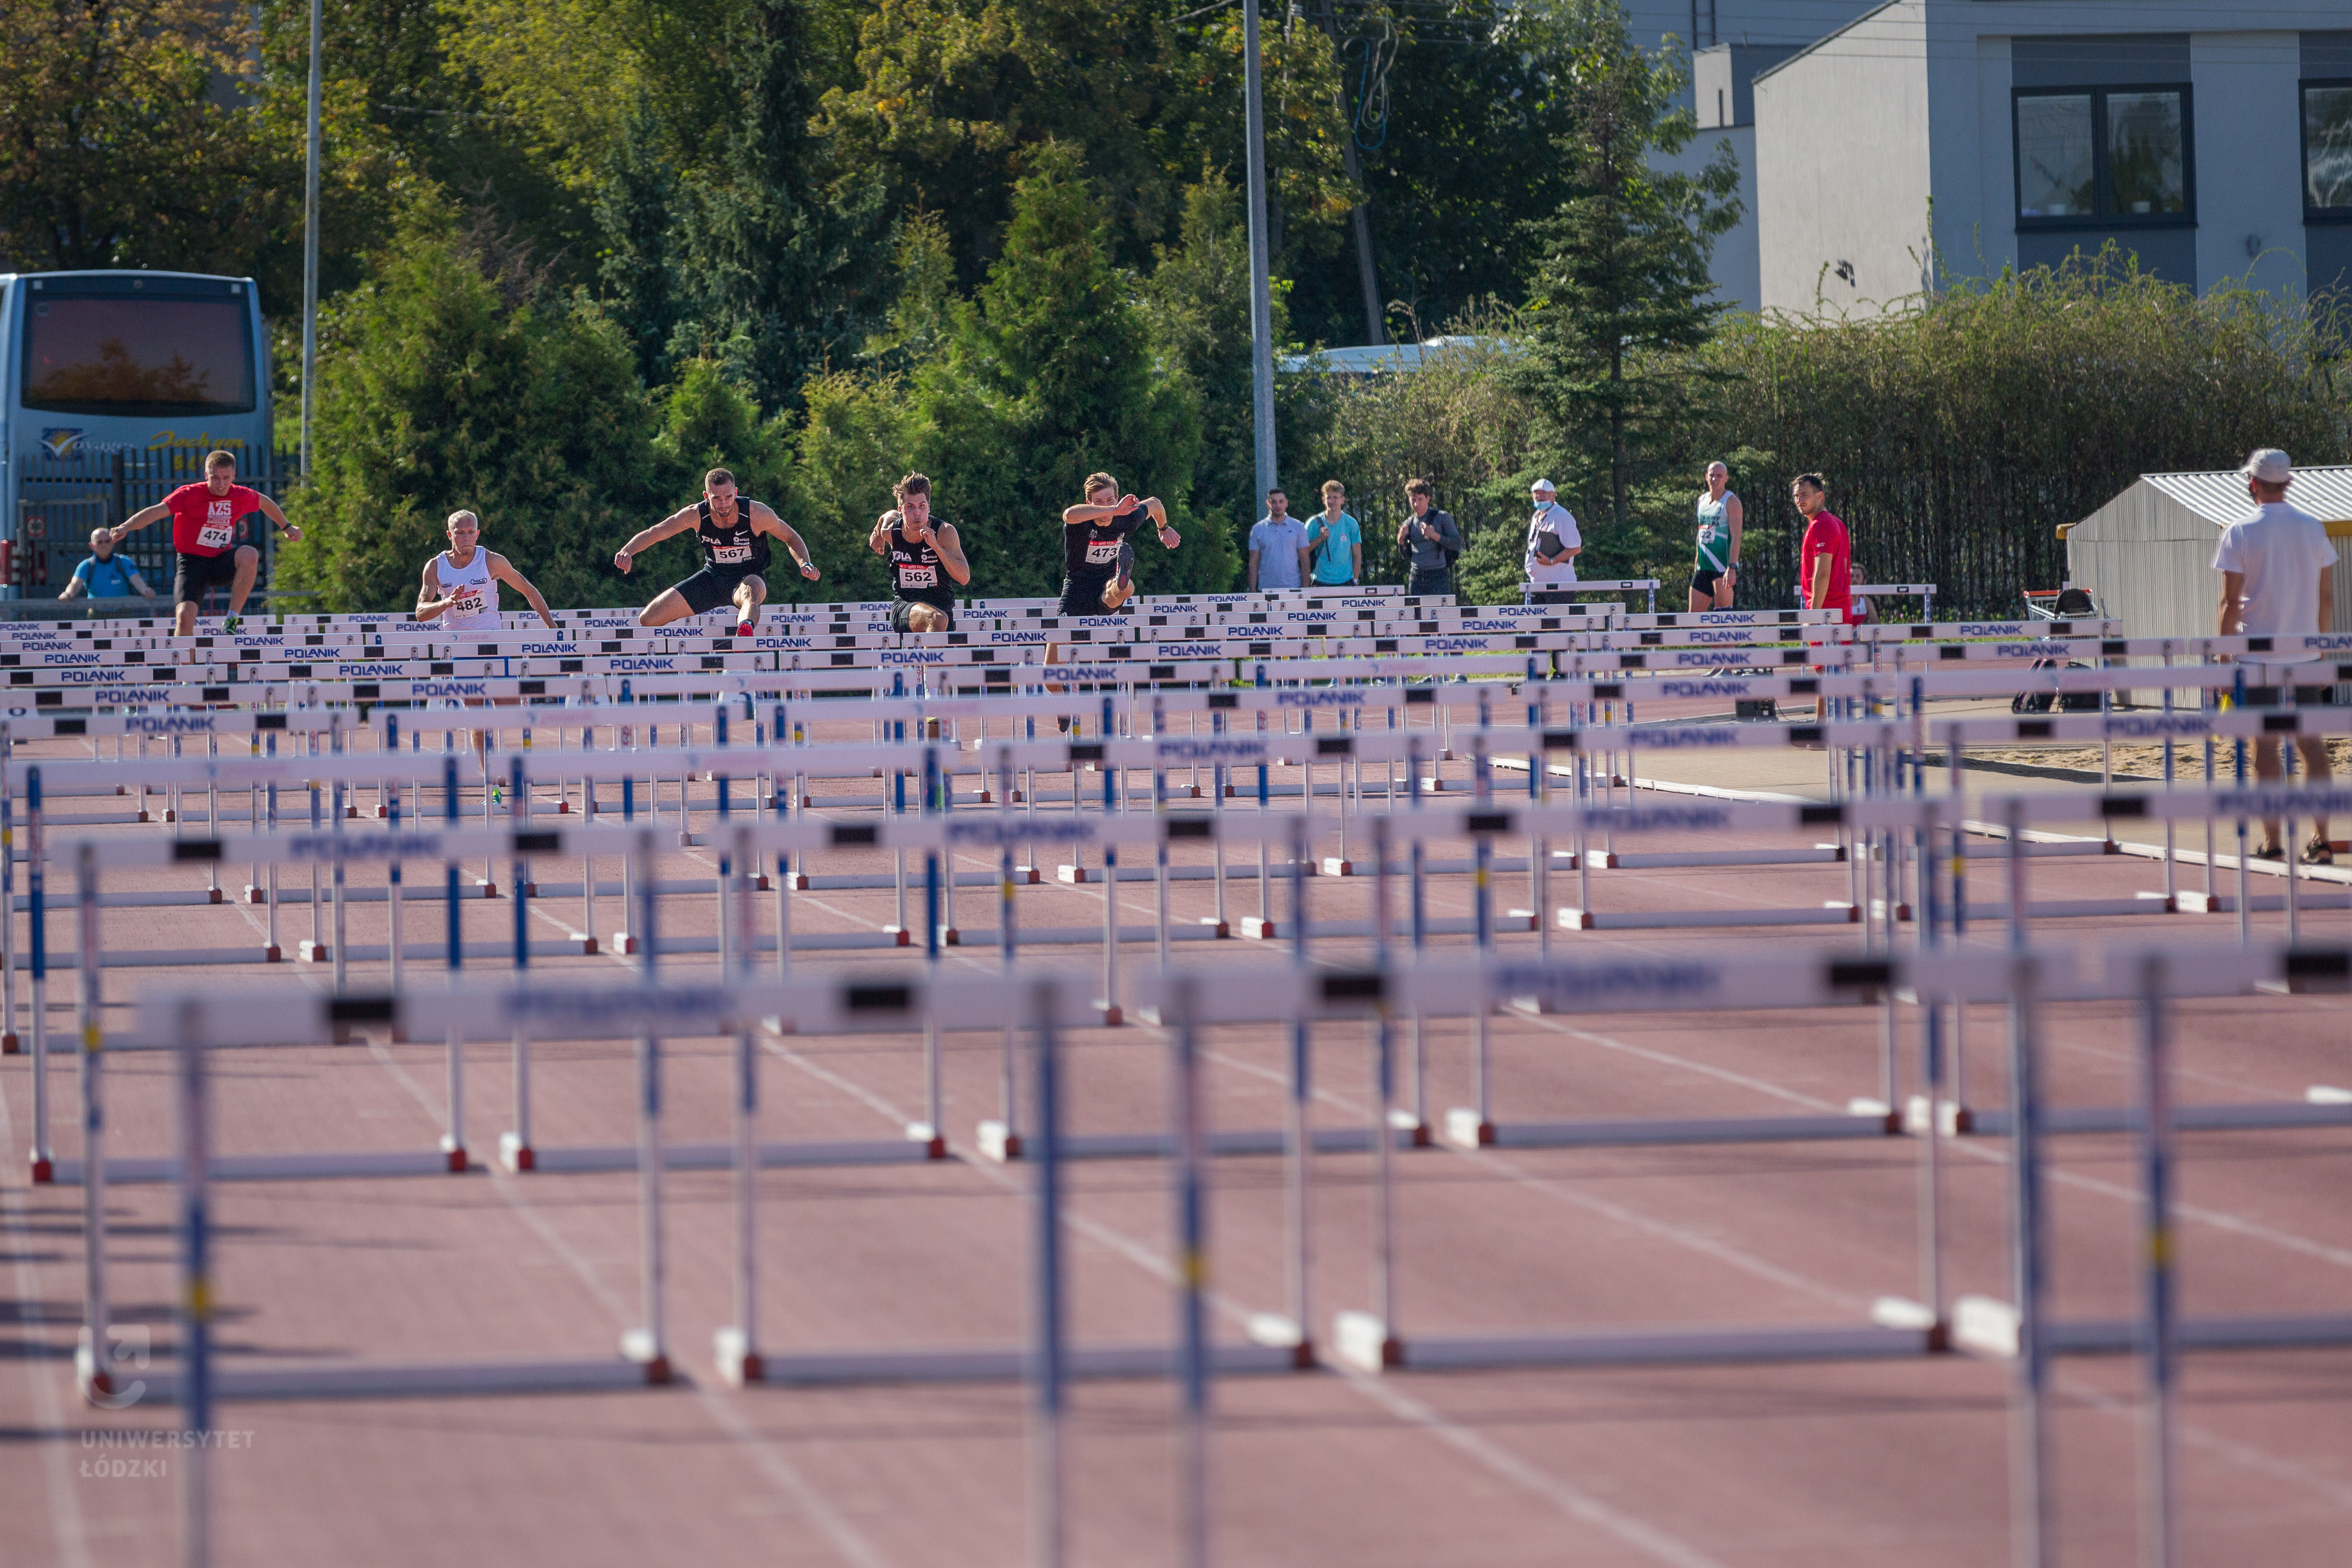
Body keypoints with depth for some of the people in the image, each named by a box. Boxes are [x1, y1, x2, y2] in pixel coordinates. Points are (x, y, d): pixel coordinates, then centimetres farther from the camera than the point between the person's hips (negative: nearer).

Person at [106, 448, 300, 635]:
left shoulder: (241, 496, 0)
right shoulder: (190, 494, -13)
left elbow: (265, 502, 23)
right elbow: (157, 512, -26)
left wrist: (286, 527, 36)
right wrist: (126, 527, -41)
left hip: (222, 561, 3)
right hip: (192, 563, -3)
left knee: (249, 555, -31)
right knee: (184, 616, -22)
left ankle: (233, 620, -22)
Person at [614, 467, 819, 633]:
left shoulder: (757, 513, -20)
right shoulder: (696, 515, -16)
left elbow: (791, 539, -5)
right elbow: (654, 534, -11)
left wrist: (805, 564, -24)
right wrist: (627, 552, -30)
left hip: (750, 577, -4)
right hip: (713, 579, 4)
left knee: (751, 590, -45)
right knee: (648, 620, -5)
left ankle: (746, 628, -77)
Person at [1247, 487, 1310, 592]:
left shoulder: (1298, 527, 6)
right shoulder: (1258, 530, 7)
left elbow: (1304, 560, 5)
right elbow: (1254, 563, 6)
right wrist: (1252, 591, -1)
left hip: (1293, 587, 0)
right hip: (1266, 589, 0)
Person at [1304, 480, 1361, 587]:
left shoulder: (1351, 524, 4)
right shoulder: (1315, 523, 3)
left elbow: (1357, 555, 6)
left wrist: (1355, 580, 0)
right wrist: (1321, 538, -11)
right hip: (1321, 581, 0)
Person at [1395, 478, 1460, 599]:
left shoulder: (1442, 518, 2)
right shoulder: (1409, 524, 13)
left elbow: (1457, 544, -4)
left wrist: (1436, 536, -16)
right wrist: (1401, 541, -1)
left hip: (1438, 576, -4)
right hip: (1416, 578, 4)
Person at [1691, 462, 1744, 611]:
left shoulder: (1731, 502, -7)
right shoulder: (1702, 500, 15)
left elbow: (1736, 537, -15)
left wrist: (1732, 568, -25)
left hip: (1724, 566, -7)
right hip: (1703, 568, 7)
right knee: (1694, 614, 4)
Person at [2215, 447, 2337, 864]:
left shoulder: (2240, 533, -6)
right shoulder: (2313, 528, 5)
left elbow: (2231, 602, -8)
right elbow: (2327, 597, 8)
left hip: (2259, 654, -3)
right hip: (2305, 654, 3)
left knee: (2265, 745, 0)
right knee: (2312, 744, 5)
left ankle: (2272, 842, 0)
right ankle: (2320, 840, 2)